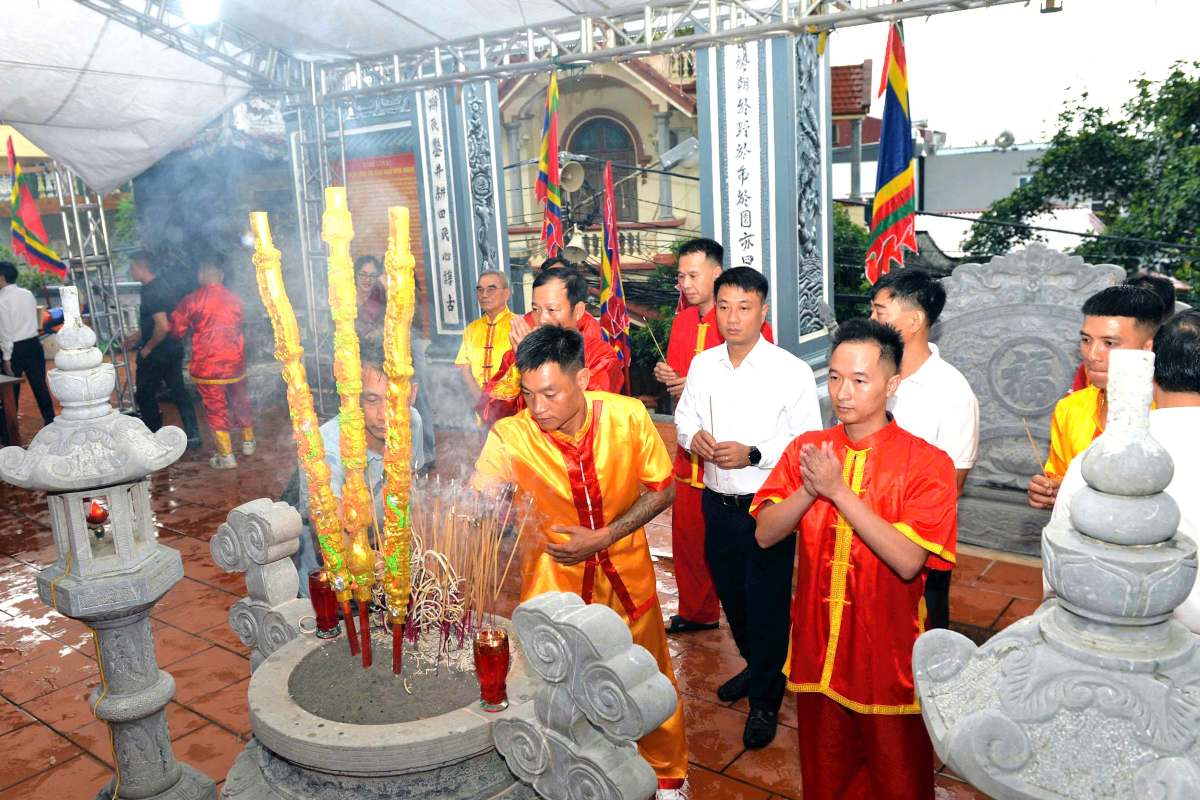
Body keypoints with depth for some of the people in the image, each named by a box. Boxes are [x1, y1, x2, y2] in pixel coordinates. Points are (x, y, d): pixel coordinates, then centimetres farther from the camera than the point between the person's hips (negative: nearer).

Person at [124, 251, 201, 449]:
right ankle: (192, 435, 11)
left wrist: (147, 347, -16)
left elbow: (163, 327, -28)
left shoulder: (152, 292, -21)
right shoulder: (162, 285, 10)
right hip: (173, 348, 9)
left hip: (157, 353, -9)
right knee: (178, 390, 11)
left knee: (144, 395, 6)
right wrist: (137, 336, 25)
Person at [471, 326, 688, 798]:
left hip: (627, 575, 1)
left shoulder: (629, 417, -20)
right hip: (556, 579, -1)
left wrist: (602, 538, -21)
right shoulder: (510, 436, -23)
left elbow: (662, 490, -9)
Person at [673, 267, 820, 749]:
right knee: (731, 596, 21)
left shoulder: (791, 372, -13)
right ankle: (755, 667, 47)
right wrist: (693, 437, -8)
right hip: (717, 504, 5)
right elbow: (683, 419, 14)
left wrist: (752, 454, -23)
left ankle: (765, 700, 27)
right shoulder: (702, 365, 3)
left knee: (768, 605, 5)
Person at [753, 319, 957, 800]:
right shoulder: (806, 449, -1)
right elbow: (764, 534, -7)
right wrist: (809, 489, -24)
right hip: (817, 652, 3)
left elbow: (908, 561, -24)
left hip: (888, 657, -3)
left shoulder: (927, 464, -13)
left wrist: (837, 489, -26)